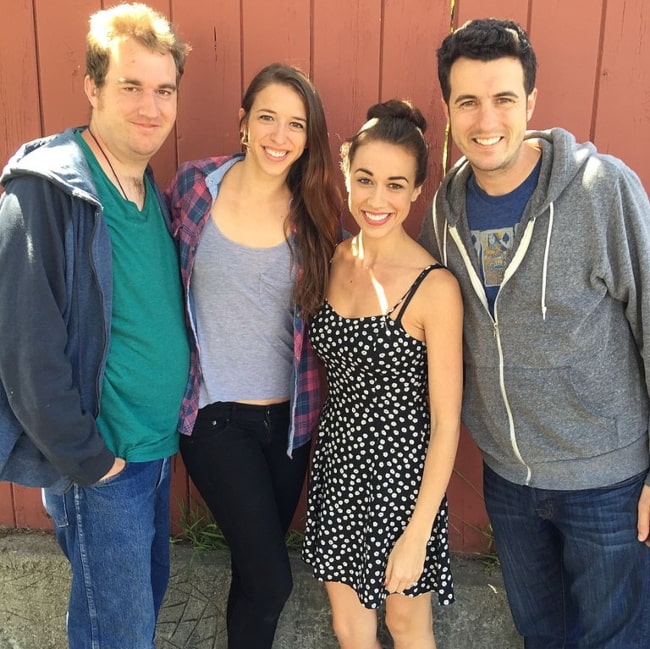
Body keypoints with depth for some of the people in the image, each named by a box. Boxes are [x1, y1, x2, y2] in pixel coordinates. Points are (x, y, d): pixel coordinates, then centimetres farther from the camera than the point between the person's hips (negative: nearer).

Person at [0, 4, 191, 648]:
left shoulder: (152, 193, 5)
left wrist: (169, 427, 8)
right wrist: (86, 460, -16)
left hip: (158, 448, 7)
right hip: (97, 462, -7)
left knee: (148, 596, 23)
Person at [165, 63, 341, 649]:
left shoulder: (316, 212, -3)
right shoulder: (195, 184, -8)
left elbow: (320, 314, 6)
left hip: (290, 413, 3)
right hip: (215, 412, -2)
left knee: (257, 562, 19)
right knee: (270, 578, -2)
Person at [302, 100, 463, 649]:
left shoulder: (435, 287, -19)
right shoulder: (336, 260, -1)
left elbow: (446, 421, -16)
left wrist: (417, 532, -14)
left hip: (400, 475, -5)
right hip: (338, 464, 5)